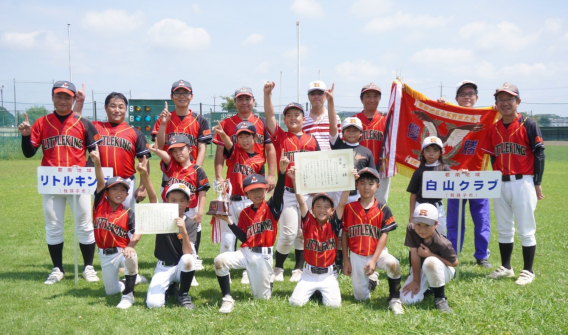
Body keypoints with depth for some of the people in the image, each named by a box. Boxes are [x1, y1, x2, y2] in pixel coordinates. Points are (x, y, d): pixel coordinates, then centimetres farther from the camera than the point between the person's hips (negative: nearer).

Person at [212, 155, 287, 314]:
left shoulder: (271, 207, -3)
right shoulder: (244, 213, 6)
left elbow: (279, 192, -23)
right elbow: (243, 237, 2)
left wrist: (282, 171, -41)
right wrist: (229, 221, -9)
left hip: (264, 256, -2)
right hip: (245, 252, 3)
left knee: (262, 297, 5)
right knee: (220, 260, -26)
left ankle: (267, 281, 42)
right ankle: (227, 299, -14)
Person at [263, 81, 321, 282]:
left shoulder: (311, 140, 7)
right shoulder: (281, 137, 3)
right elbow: (269, 116, -9)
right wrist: (267, 94, -20)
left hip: (308, 192, 2)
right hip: (287, 192, -2)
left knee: (303, 233, 8)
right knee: (289, 232, -4)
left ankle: (298, 269, 21)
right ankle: (278, 268, 14)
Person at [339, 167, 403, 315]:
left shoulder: (383, 209, -3)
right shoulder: (349, 208, 0)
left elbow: (384, 235, -6)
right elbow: (344, 235, 4)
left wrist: (374, 260, -15)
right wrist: (346, 261, 2)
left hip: (377, 252, -1)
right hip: (356, 256, 1)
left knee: (393, 263, -35)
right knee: (361, 297, 1)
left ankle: (394, 300, -14)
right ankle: (370, 281, 37)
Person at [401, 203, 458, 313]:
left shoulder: (443, 244, -30)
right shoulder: (411, 230, -21)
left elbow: (454, 263, -18)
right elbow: (415, 255, -18)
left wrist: (430, 254, -26)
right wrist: (416, 281, -17)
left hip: (442, 271, -4)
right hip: (422, 270, 5)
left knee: (431, 262, -39)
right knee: (407, 299, -13)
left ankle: (440, 298, -18)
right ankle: (427, 287, 21)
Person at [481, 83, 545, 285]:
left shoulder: (529, 125, -7)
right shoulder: (493, 129, 7)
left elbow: (539, 154, -6)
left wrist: (537, 183, -8)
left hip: (523, 183, -5)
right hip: (500, 184, 5)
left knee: (526, 230, 1)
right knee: (503, 229, 14)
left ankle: (528, 271, 11)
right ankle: (506, 267, 26)